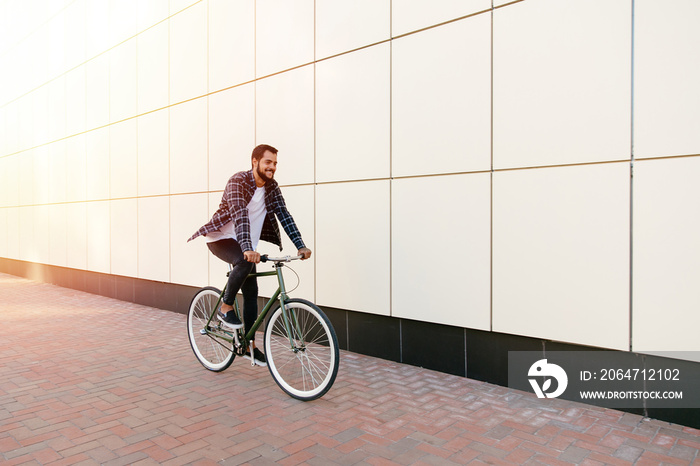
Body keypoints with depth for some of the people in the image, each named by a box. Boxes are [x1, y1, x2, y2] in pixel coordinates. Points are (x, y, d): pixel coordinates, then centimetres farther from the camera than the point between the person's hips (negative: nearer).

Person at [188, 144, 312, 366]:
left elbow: (284, 216, -9)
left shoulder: (271, 187, -3)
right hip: (221, 238, -6)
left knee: (251, 293, 4)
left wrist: (300, 245, -20)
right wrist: (248, 249, -49)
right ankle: (226, 308, -13)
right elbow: (239, 215, -36)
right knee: (245, 262, -36)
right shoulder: (238, 181, -23)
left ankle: (249, 344, 16)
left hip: (244, 243, 7)